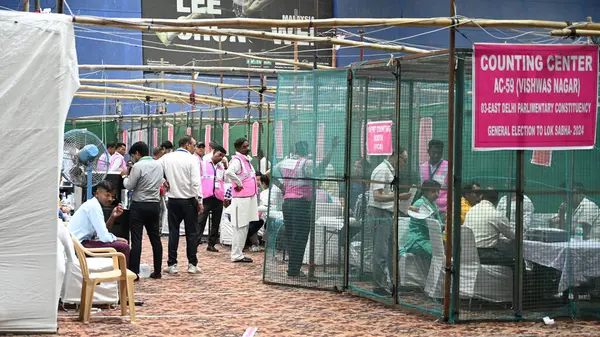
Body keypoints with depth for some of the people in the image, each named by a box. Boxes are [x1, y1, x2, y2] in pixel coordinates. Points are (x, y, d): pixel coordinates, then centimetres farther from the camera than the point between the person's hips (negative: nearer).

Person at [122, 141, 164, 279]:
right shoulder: (158, 165, 7)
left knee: (136, 239, -5)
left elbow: (129, 186, -9)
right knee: (155, 238, 10)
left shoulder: (138, 166, -13)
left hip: (139, 206, -6)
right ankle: (157, 271, 14)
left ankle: (134, 272, -7)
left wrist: (125, 176, 10)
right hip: (155, 205, 6)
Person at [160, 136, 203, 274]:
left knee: (173, 232, 8)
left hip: (173, 200, 3)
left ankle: (172, 264, 7)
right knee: (192, 233, 6)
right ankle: (192, 264, 7)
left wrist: (164, 181, 11)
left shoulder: (166, 158, 2)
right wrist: (199, 201, -12)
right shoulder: (191, 159, -10)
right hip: (189, 200, -3)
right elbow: (196, 182, -15)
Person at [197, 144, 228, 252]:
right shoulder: (203, 163, 4)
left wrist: (225, 196, 14)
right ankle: (195, 243, -9)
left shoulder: (222, 167, 18)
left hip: (218, 198, 5)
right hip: (206, 197, -5)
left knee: (216, 223, 7)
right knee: (200, 222, -9)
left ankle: (211, 244, 14)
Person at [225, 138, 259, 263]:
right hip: (241, 199, -9)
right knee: (240, 228, -5)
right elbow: (229, 172, -34)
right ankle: (237, 255, -1)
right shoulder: (237, 160, -15)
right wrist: (239, 184, -21)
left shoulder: (247, 160, 15)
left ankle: (238, 253, 20)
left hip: (249, 197, 9)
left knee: (244, 227, 13)